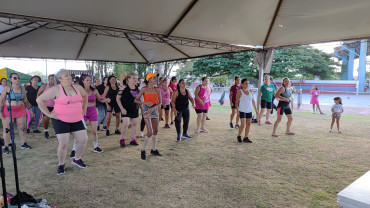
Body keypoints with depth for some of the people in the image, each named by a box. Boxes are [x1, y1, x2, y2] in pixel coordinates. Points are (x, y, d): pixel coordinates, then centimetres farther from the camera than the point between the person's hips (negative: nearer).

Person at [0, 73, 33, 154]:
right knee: (7, 129, 0)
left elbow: (25, 100, 14)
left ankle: (23, 144, 17)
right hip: (8, 110, -4)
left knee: (23, 128, 5)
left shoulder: (22, 88, 6)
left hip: (20, 110, 4)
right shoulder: (7, 88, -5)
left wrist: (30, 109, 12)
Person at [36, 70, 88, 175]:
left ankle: (77, 159, 27)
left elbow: (85, 95, 24)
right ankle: (61, 165, 18)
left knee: (83, 139, 2)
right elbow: (39, 100, -6)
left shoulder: (77, 87, 3)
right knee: (63, 143, -6)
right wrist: (48, 114, -8)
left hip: (77, 120, 5)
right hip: (61, 120, -5)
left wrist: (84, 109, 17)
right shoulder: (56, 89, -10)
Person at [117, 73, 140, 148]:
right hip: (126, 110, -6)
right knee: (125, 123, -14)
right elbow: (118, 98, -8)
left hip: (135, 109, 6)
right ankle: (122, 139, 7)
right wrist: (122, 108, -14)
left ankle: (133, 139, 22)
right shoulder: (124, 88, -10)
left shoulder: (137, 88, 7)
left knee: (134, 124, 9)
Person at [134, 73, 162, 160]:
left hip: (155, 110, 5)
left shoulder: (157, 90, 4)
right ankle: (143, 150, 7)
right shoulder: (144, 89, -7)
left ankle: (154, 149, 26)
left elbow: (160, 102, 3)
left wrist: (153, 108, -14)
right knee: (150, 132, -11)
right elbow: (136, 100, -4)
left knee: (155, 131, 10)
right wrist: (145, 103, -18)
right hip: (147, 110, -5)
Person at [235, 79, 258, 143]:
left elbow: (253, 101, 12)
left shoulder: (250, 91, 6)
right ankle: (239, 136, 11)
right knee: (243, 124, -11)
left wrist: (255, 109, 11)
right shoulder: (239, 92, -7)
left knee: (248, 124, 6)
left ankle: (246, 138, 15)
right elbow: (236, 102, -5)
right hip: (242, 110, -5)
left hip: (249, 110, 5)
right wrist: (237, 110, -15)